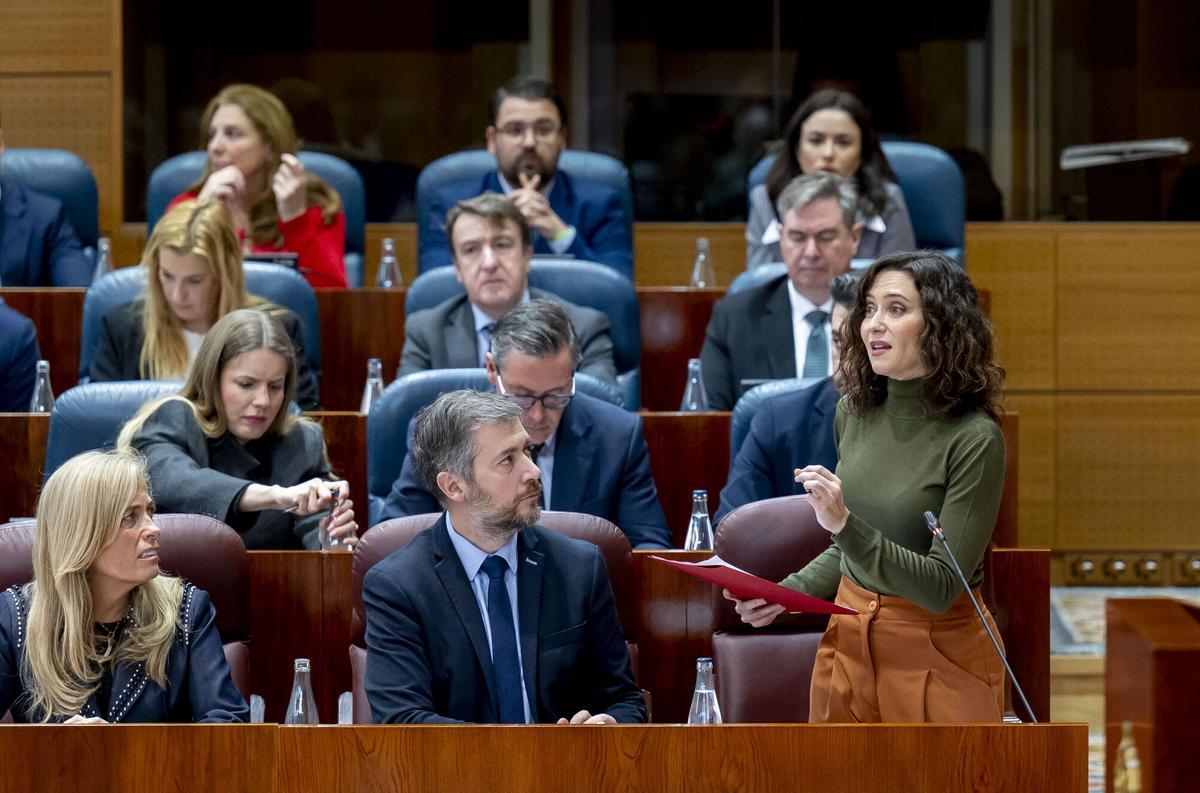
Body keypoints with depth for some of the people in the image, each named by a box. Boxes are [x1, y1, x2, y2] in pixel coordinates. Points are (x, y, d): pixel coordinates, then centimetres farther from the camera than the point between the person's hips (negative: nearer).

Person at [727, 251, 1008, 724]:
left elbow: (941, 587, -21)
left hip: (936, 656, -6)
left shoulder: (974, 439, -17)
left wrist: (844, 524, -29)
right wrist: (786, 593, 2)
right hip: (848, 642, 6)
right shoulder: (854, 412, 2)